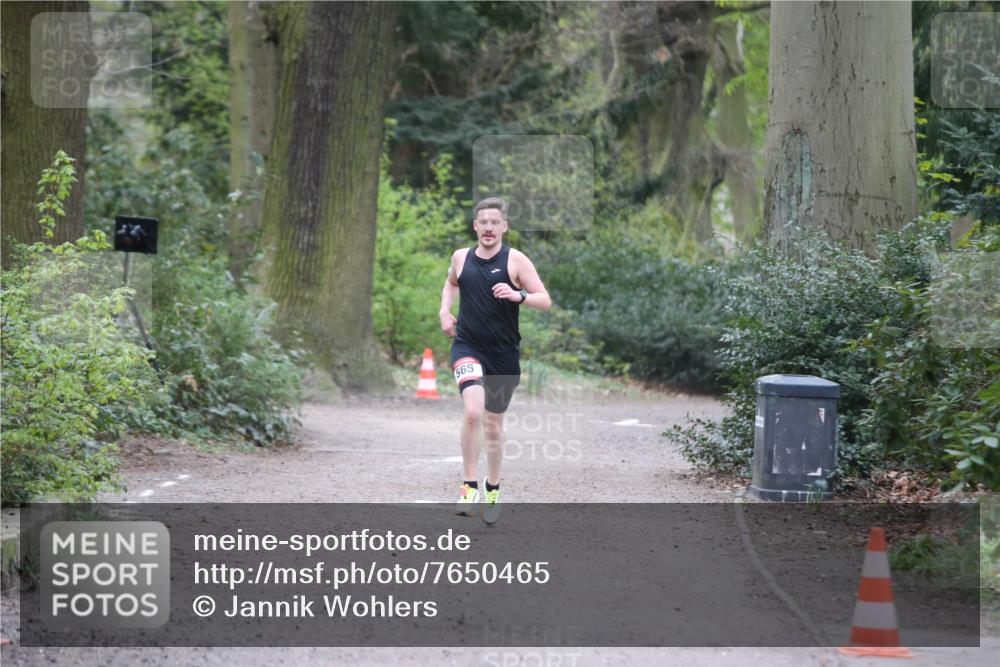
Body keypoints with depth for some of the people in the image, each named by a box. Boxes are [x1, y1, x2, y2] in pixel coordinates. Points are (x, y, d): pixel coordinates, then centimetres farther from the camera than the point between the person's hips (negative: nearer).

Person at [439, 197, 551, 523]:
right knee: (473, 412, -25)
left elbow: (545, 301, -9)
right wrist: (445, 311, 11)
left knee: (493, 425, 12)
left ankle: (493, 488, 34)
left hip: (503, 354, 0)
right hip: (467, 346, 0)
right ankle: (470, 486, -17)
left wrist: (518, 295, -27)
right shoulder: (461, 257, 4)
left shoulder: (515, 260, -5)